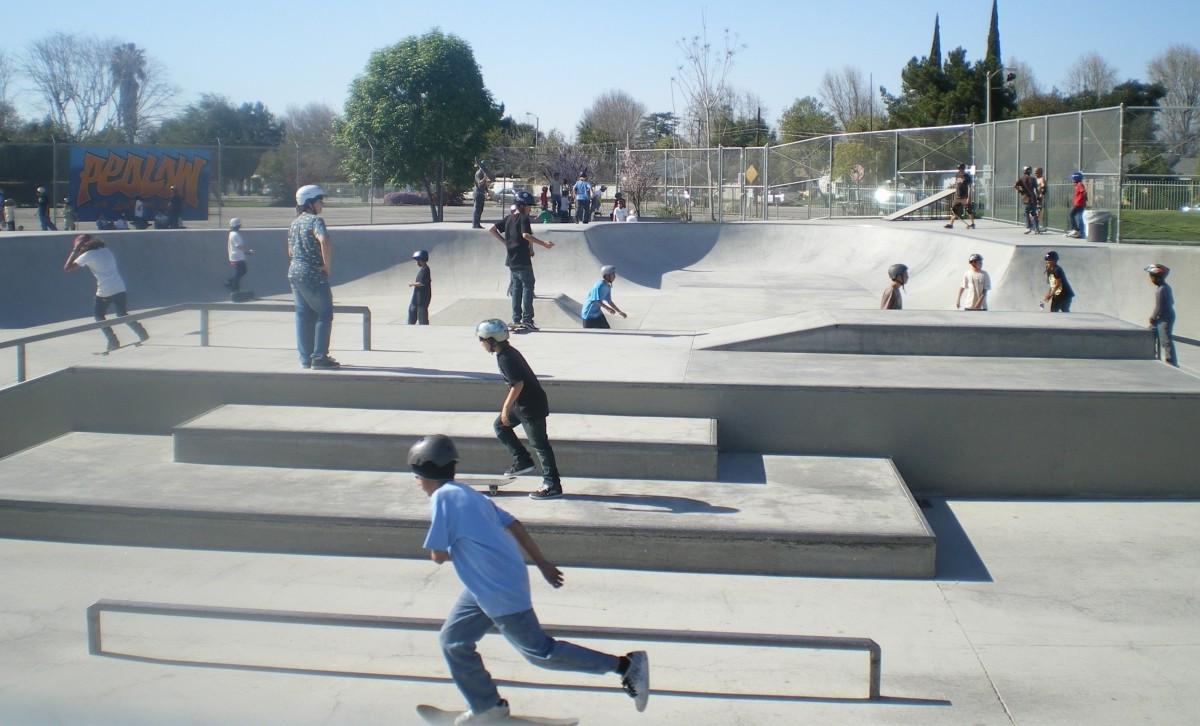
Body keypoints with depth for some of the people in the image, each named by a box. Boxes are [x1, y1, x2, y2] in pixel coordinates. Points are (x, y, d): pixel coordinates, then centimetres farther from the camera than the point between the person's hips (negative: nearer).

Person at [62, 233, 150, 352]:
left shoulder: (88, 255, -6)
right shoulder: (106, 250, 13)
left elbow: (67, 268, -5)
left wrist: (74, 250, -2)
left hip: (105, 291, -6)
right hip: (120, 287, 6)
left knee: (98, 315, 13)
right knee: (122, 314, 20)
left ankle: (113, 341, 4)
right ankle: (142, 334, 13)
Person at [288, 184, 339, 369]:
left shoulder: (295, 222, 15)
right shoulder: (315, 220, -12)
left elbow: (290, 251, 21)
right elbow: (324, 241, -30)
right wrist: (327, 265, -21)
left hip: (294, 272, 8)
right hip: (313, 274, -8)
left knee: (303, 315, 11)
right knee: (324, 314, -1)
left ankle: (305, 358, 13)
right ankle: (319, 357, -4)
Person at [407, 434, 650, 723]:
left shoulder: (442, 497, -14)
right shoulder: (469, 494, 12)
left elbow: (438, 555, -15)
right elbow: (514, 524, 13)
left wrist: (453, 550, 8)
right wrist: (542, 563, 19)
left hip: (499, 591, -10)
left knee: (539, 651, 0)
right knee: (452, 640, 17)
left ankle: (625, 665, 2)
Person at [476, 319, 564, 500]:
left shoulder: (505, 358, -21)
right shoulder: (507, 352, 9)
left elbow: (518, 384, -25)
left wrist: (506, 408, -18)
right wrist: (506, 404, 26)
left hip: (531, 406, -10)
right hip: (522, 403, 10)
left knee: (539, 444, -5)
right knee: (499, 426, 19)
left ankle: (553, 486, 0)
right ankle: (523, 461, 19)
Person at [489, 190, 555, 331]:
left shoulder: (508, 218, 13)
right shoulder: (523, 218, -10)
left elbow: (491, 229, 16)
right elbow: (525, 235, -25)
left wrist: (505, 242, 17)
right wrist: (544, 244, -25)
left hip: (511, 260, 8)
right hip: (522, 260, -8)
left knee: (516, 288, 12)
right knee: (528, 287, -4)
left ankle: (516, 319, 11)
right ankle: (527, 319, -10)